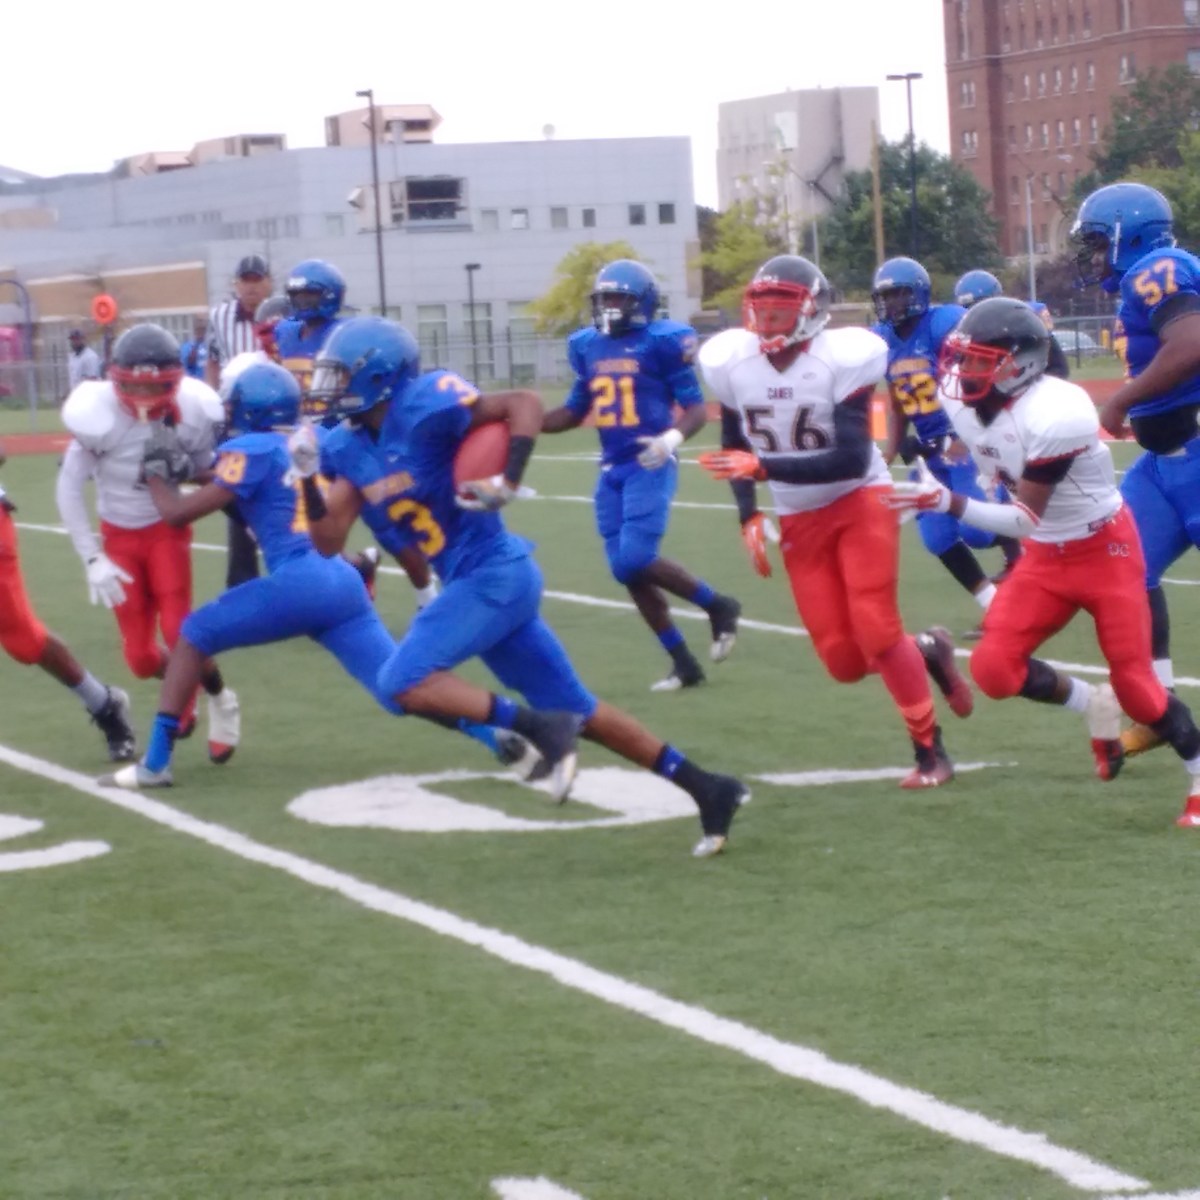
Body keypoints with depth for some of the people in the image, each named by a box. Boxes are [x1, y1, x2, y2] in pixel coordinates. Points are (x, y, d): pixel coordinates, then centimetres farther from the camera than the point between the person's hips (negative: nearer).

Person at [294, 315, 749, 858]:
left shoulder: (421, 409, -16)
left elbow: (525, 403, -20)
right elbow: (329, 540, 9)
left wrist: (508, 481, -29)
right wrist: (308, 477, -4)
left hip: (494, 575, -9)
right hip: (480, 583, 9)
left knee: (403, 681, -16)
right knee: (574, 709, 12)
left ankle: (540, 728, -15)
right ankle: (706, 788, 17)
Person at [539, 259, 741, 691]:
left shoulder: (661, 342, -8)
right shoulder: (588, 346, 10)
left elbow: (696, 408, -7)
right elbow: (575, 411, 22)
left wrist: (672, 438, -26)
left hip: (650, 467, -7)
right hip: (611, 470, 7)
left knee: (635, 561, -18)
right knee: (627, 569, 5)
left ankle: (718, 606, 6)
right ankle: (683, 663, 16)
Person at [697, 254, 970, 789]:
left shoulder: (842, 358, -21)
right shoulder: (731, 362, -7)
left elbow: (852, 460, -26)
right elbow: (735, 445, 10)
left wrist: (763, 467, -33)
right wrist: (749, 516, -3)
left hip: (861, 501, -4)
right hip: (799, 520, 4)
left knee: (876, 631, -15)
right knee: (844, 661, -4)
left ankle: (930, 750, 1)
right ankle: (927, 652, 27)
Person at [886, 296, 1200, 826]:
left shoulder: (1052, 415, -31)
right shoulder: (963, 400, -9)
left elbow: (1026, 519, -28)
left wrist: (947, 503, -37)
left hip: (1105, 550, -6)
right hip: (1044, 558, 7)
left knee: (1133, 682, -5)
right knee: (994, 669, -10)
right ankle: (1092, 706, 15)